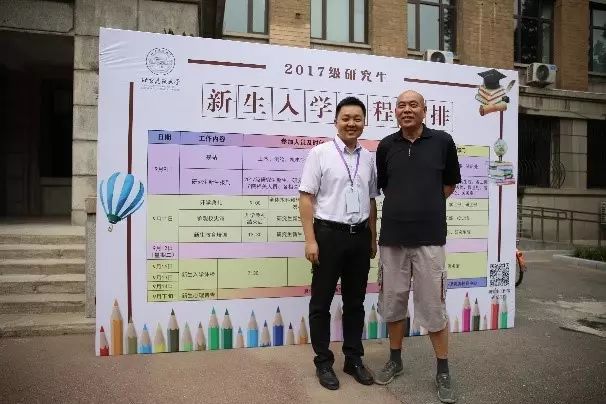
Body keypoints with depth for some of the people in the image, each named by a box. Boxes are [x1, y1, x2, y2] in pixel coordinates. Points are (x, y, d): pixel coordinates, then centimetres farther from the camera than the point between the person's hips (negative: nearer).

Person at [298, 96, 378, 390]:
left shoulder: (368, 158, 9)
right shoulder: (320, 153, -6)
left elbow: (371, 201, 15)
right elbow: (306, 198, -8)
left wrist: (373, 238, 14)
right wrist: (310, 239, -14)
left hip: (360, 236, 5)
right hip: (329, 234, -4)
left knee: (355, 302, 14)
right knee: (321, 302, 7)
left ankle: (353, 359, 29)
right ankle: (323, 362, 23)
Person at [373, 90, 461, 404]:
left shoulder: (442, 142, -1)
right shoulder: (386, 146, 4)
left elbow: (449, 184, 11)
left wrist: (426, 208, 8)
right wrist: (404, 207, 8)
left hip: (429, 238, -2)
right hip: (392, 237, 2)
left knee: (433, 306, 4)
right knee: (392, 302, 13)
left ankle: (443, 372, 22)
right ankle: (395, 360, 32)